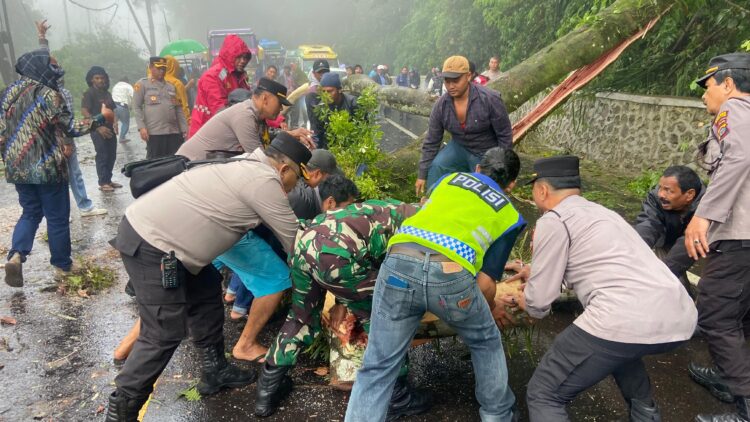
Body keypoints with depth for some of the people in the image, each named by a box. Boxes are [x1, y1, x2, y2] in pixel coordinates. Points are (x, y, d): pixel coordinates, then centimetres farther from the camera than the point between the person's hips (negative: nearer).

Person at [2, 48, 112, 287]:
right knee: (57, 217, 7)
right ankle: (62, 266, 17)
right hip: (47, 167, -6)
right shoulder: (47, 94, -14)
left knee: (30, 213, 19)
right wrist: (102, 118, -4)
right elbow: (71, 128, -14)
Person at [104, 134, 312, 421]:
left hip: (152, 229, 10)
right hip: (150, 245, -10)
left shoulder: (249, 167, 14)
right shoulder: (264, 181, -14)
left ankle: (215, 372, 31)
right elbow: (294, 242, -6)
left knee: (205, 297, 18)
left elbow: (280, 226, 24)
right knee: (165, 333, -5)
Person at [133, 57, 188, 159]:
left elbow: (179, 109, 18)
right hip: (154, 132, -4)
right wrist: (142, 127, -11)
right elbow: (136, 107, 0)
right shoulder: (142, 84, 5)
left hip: (174, 132, 5)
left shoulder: (171, 86, 19)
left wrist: (184, 129, 10)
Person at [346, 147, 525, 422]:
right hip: (450, 273, -1)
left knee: (378, 368, 14)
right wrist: (490, 310, 42)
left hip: (399, 263, 2)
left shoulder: (451, 178, 32)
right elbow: (485, 283, 19)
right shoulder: (510, 216, 25)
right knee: (487, 343, 30)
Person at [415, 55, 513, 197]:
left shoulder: (490, 99, -25)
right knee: (436, 167, -21)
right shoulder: (441, 106, -15)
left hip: (488, 154, -2)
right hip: (460, 148, 2)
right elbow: (431, 142, -7)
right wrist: (422, 175, -6)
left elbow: (505, 136, -16)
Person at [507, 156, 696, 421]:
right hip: (680, 318, 9)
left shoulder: (553, 220, 3)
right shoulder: (598, 211, 27)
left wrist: (520, 301, 27)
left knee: (543, 395, 5)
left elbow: (539, 302, 5)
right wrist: (534, 271, 52)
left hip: (627, 321, -9)